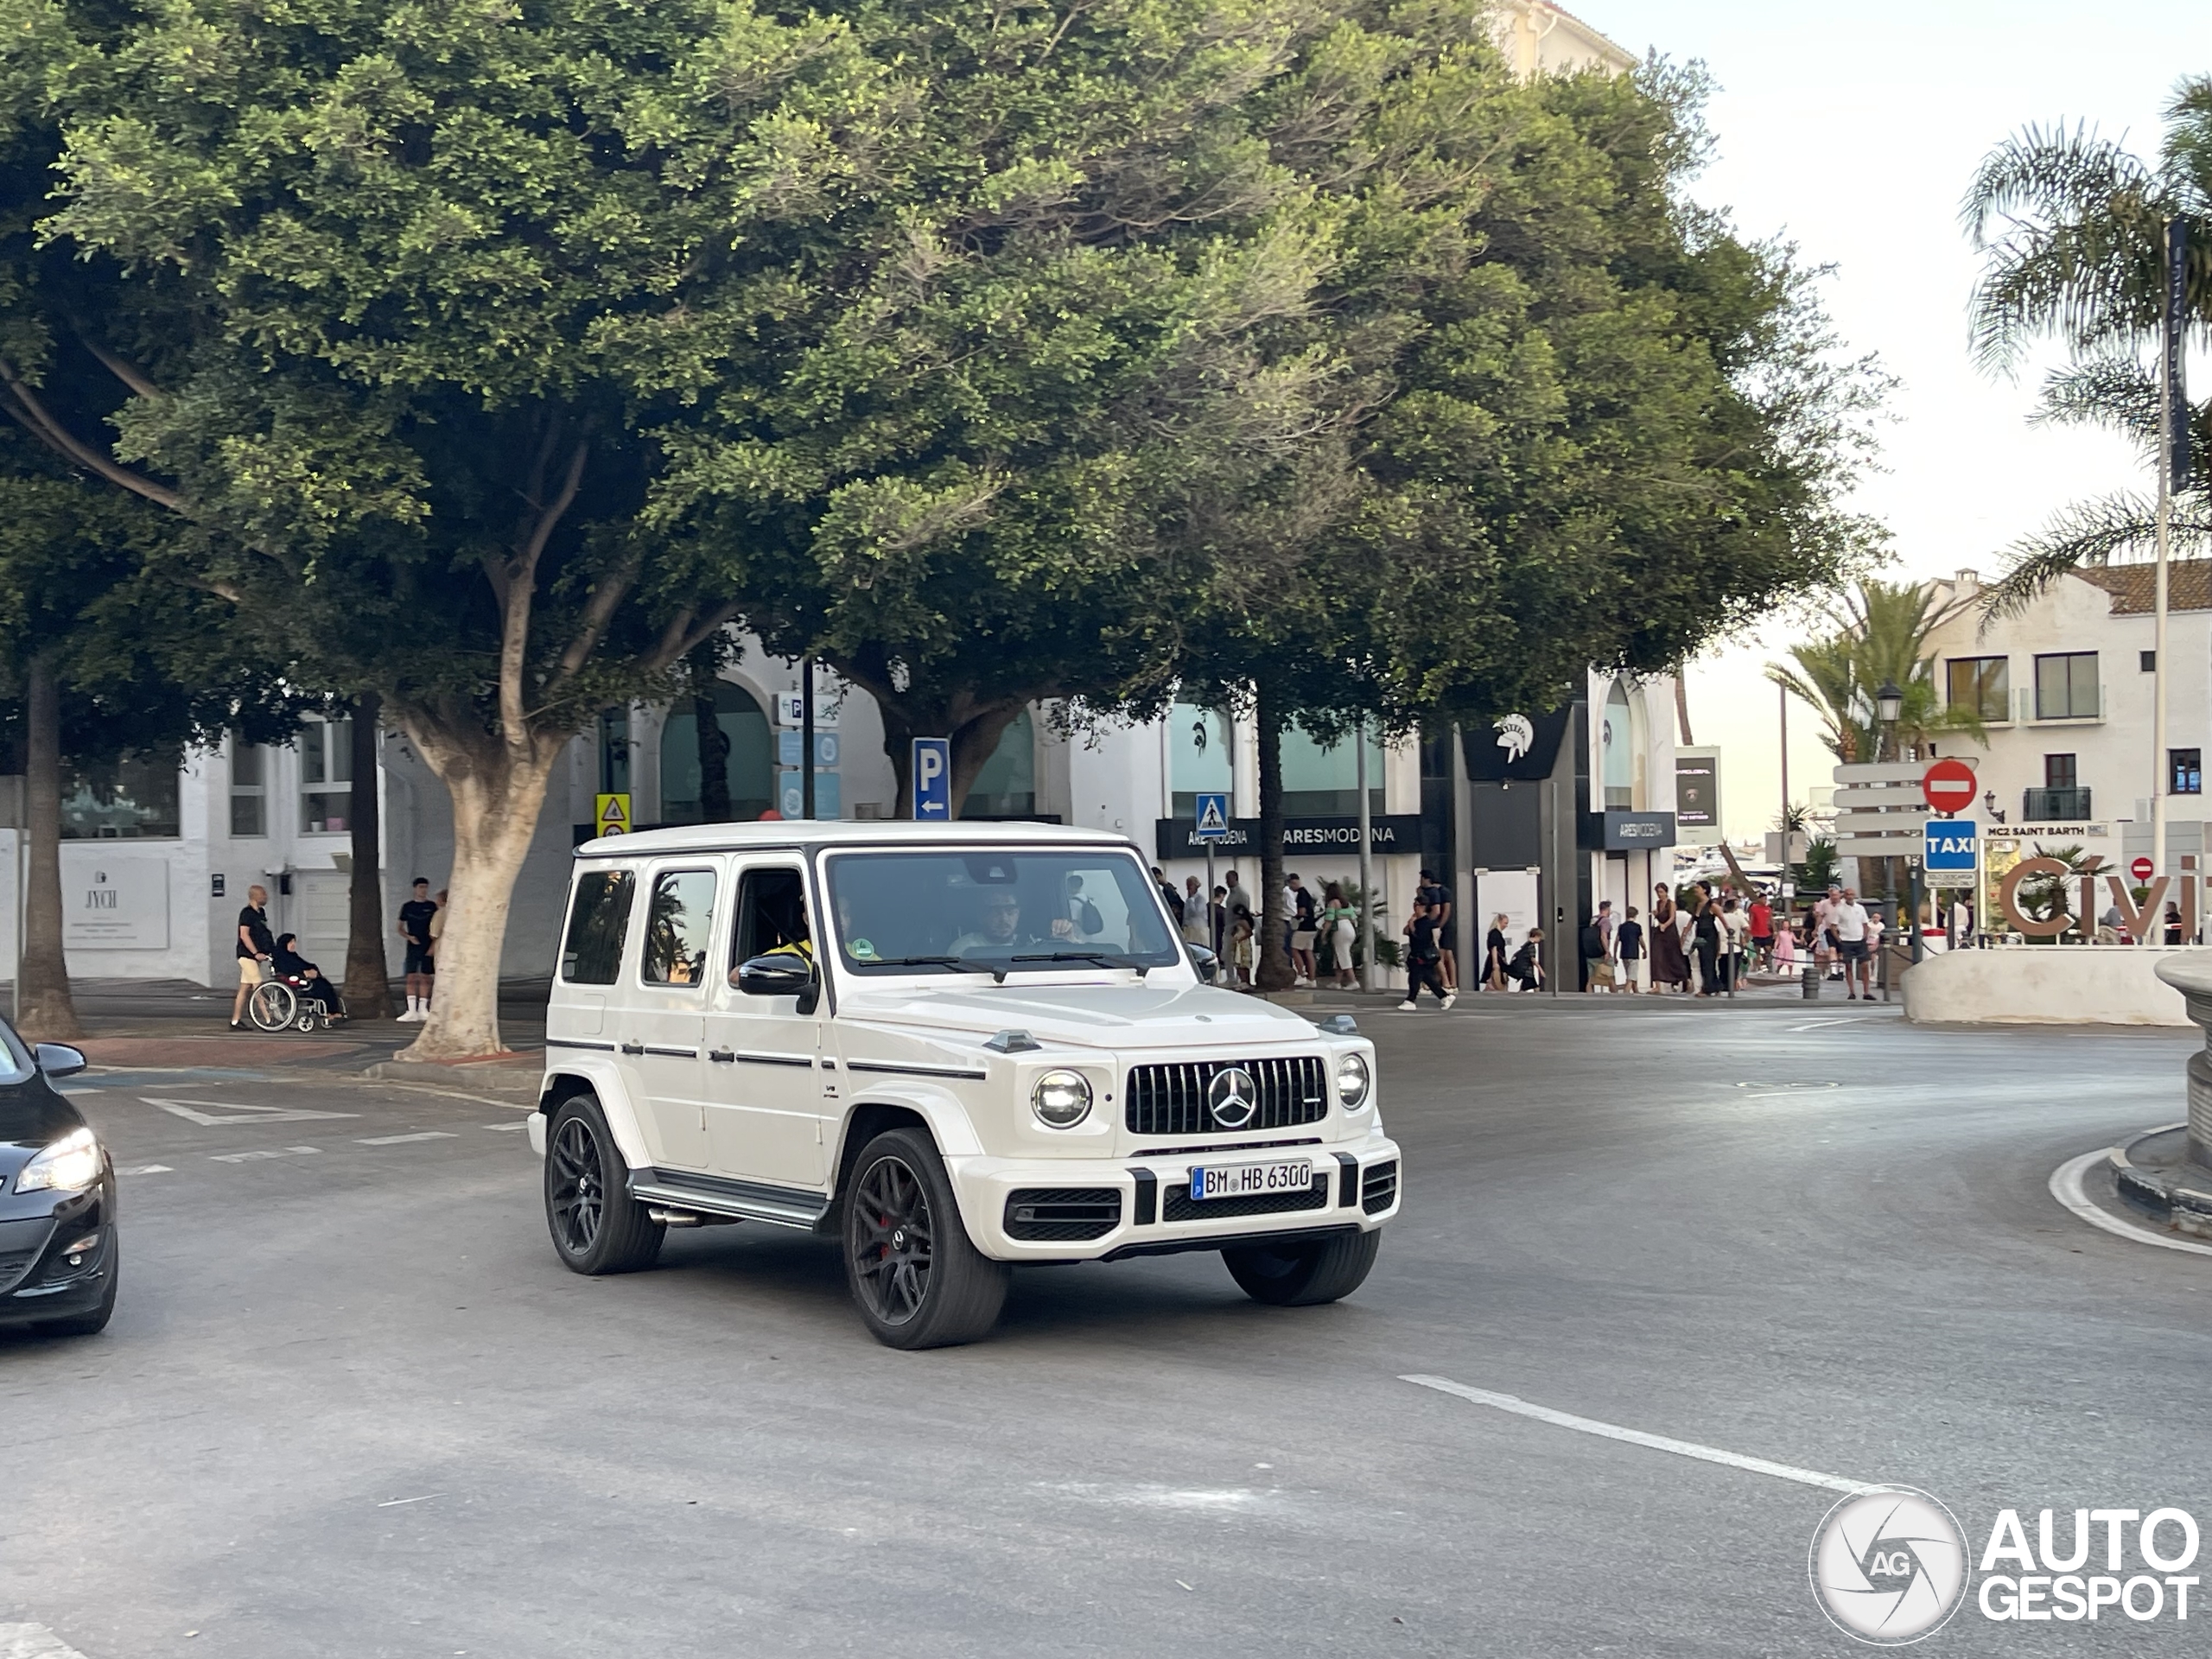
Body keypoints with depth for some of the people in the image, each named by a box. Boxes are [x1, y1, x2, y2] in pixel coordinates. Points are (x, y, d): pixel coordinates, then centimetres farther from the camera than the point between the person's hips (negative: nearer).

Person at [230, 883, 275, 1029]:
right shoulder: (247, 913, -12)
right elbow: (244, 935, -18)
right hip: (247, 955, -9)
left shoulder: (261, 912, 14)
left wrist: (272, 950, 16)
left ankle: (235, 1021, 11)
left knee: (245, 989, 9)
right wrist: (256, 953, -23)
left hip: (254, 956, 9)